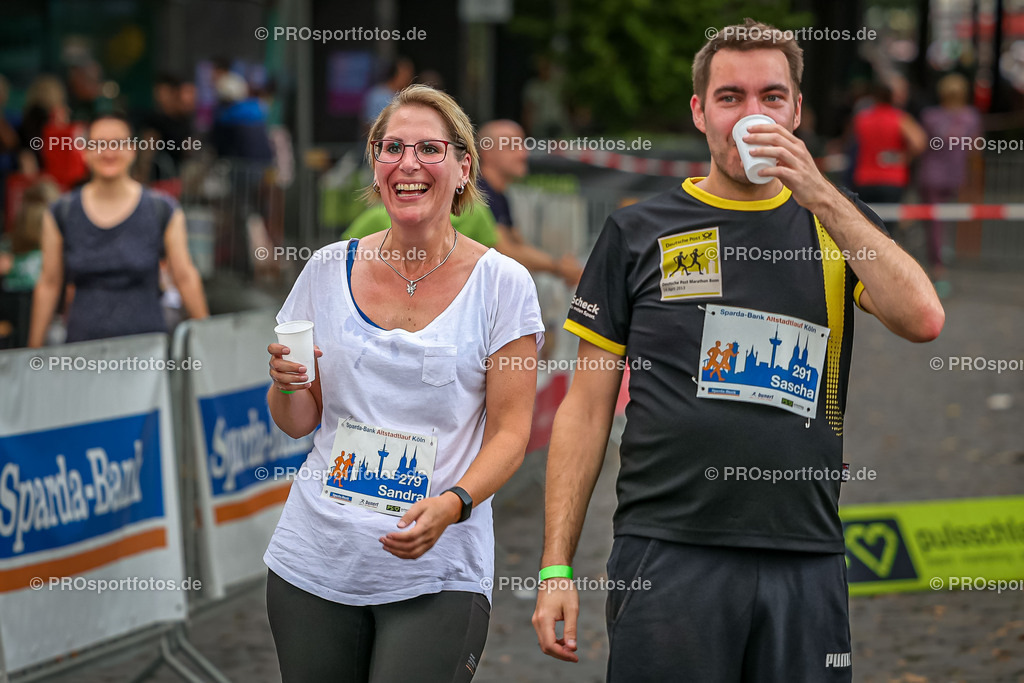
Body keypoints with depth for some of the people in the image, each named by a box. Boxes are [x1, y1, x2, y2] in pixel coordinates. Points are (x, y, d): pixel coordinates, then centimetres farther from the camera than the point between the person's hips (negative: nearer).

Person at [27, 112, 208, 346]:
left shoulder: (163, 210, 1)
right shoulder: (61, 214, 4)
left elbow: (185, 277, 4)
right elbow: (49, 284, 9)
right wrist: (33, 351, 9)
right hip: (83, 343, 1)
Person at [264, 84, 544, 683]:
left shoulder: (501, 284, -3)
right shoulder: (329, 270, 6)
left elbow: (511, 433, -4)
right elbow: (299, 423, 12)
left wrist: (451, 504, -22)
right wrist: (287, 386, -10)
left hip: (438, 578, -3)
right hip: (315, 564, 3)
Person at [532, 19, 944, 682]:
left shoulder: (837, 222, 12)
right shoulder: (639, 233, 7)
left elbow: (922, 318, -7)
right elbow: (588, 408, 7)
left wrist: (821, 193, -9)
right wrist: (557, 565, -1)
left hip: (805, 560, 2)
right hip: (667, 556, -1)